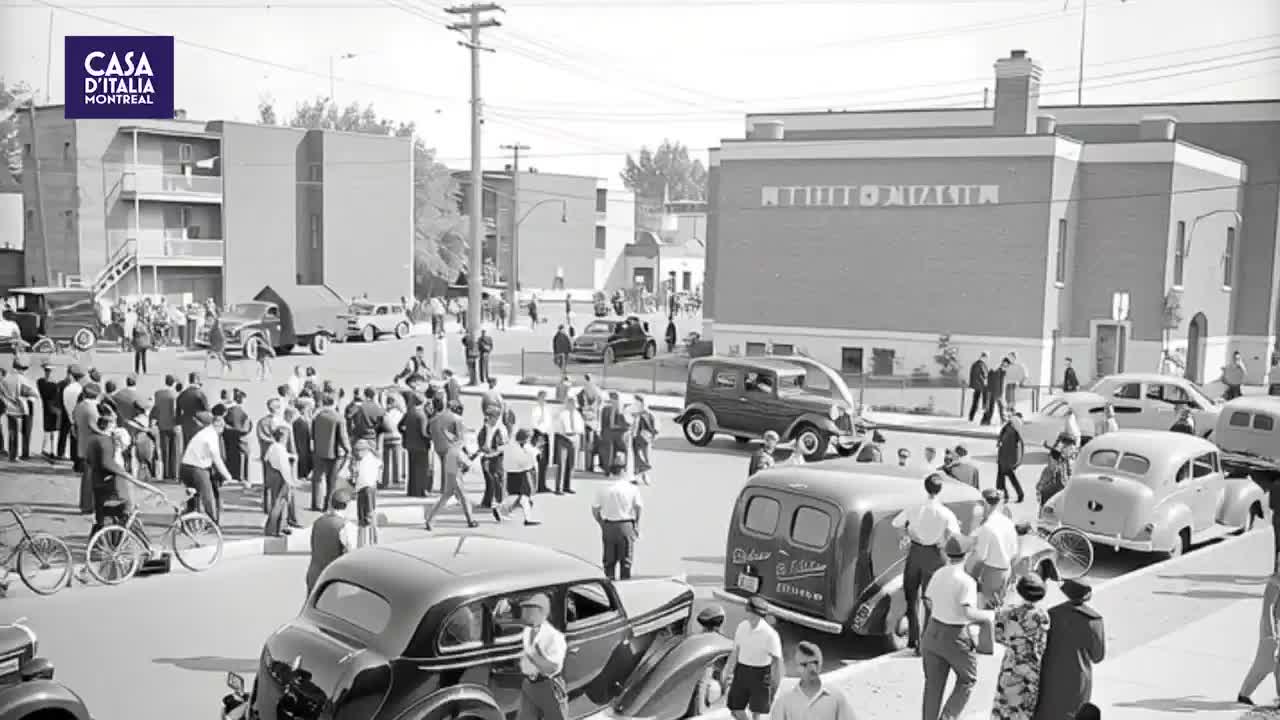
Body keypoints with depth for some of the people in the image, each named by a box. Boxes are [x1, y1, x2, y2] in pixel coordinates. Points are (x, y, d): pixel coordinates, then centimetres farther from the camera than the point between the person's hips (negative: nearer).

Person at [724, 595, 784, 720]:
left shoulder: (770, 634, -18)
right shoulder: (742, 627, -1)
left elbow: (777, 660, -15)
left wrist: (775, 685, -16)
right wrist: (728, 672, 13)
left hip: (760, 674, -5)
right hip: (742, 670, 5)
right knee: (735, 709, 10)